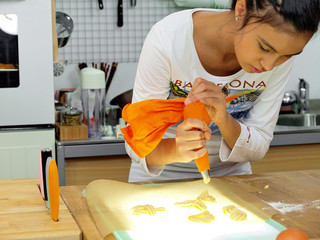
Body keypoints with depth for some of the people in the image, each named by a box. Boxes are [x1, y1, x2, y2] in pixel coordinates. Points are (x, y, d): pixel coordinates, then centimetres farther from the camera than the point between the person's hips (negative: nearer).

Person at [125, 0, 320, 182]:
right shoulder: (167, 39, -24)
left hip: (229, 172, 1)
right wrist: (175, 150, -40)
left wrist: (224, 119, -28)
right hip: (163, 175, -1)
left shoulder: (281, 50, -15)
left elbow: (258, 149, -9)